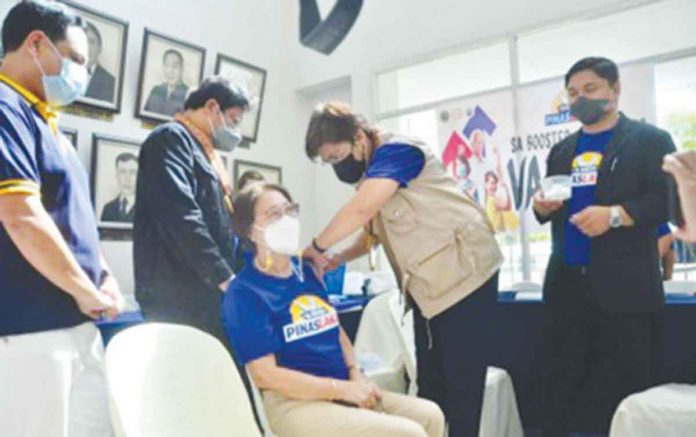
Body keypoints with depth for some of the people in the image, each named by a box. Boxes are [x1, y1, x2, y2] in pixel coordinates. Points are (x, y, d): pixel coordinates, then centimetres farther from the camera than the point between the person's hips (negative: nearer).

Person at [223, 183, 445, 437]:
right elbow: (265, 374, -16)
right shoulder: (244, 292, -10)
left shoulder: (306, 272, 12)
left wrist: (356, 376, -1)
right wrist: (342, 388, -16)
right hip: (296, 404, -7)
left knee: (430, 416, 0)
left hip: (344, 392, 7)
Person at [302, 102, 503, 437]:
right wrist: (334, 262, 5)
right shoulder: (372, 174, 12)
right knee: (429, 385, 13)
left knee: (461, 382, -1)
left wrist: (316, 247, -14)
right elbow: (372, 231, 20)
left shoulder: (396, 151, -15)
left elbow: (360, 210, -27)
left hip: (463, 272, -9)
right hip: (427, 284, 9)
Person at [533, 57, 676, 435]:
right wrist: (542, 206, -4)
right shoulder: (561, 151, 17)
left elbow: (667, 200, -9)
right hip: (568, 281, 5)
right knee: (564, 377, 11)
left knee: (627, 379, 3)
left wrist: (615, 215, -22)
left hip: (625, 283, -4)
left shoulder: (650, 139, 1)